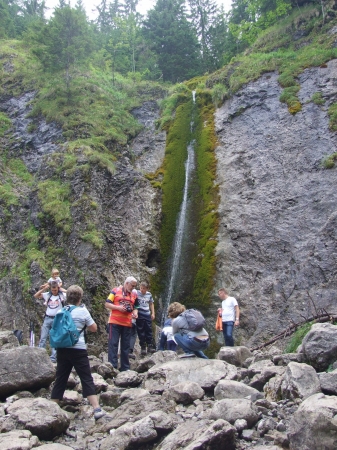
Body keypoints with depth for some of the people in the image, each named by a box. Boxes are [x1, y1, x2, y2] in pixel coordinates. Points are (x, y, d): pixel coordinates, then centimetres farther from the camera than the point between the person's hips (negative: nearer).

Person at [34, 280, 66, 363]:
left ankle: (53, 357, 4)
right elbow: (36, 296, 4)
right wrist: (43, 289, -7)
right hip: (47, 319, 3)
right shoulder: (47, 295, 6)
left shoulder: (62, 295, -4)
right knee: (43, 338, 2)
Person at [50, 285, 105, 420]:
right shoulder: (83, 311, -3)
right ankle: (97, 409, -8)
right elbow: (94, 328, 4)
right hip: (78, 349, -4)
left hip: (62, 349, 4)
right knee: (87, 379, -3)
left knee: (60, 380, 13)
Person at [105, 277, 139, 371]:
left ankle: (125, 368, 17)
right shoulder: (115, 291, -2)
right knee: (113, 344, -4)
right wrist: (118, 307, -17)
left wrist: (135, 312, -3)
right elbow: (107, 304, -4)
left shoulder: (134, 294, 11)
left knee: (125, 346, 9)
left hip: (127, 323, 5)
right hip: (115, 322, -4)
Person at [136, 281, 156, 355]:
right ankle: (143, 347, 9)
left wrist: (153, 313, 13)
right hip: (139, 315, -3)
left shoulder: (149, 294, 8)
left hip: (147, 315, 3)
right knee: (141, 332, 2)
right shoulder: (136, 293, -3)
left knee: (149, 331, 5)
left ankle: (150, 346, 12)